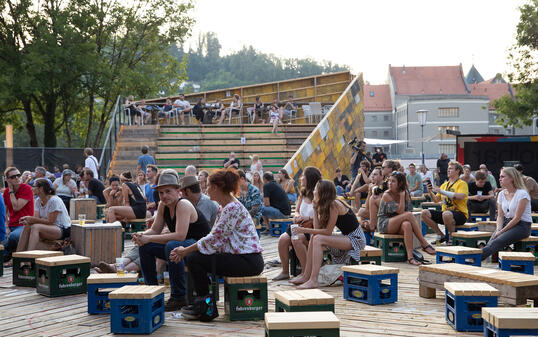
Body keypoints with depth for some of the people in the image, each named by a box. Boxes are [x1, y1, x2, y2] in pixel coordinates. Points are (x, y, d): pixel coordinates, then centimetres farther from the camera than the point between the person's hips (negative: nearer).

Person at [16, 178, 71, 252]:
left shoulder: (54, 200, -17)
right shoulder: (38, 201, 8)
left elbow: (50, 221, -18)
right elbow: (37, 218, -1)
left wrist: (32, 219, -20)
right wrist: (28, 220, -22)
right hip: (49, 227, 7)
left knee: (35, 227, -29)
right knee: (27, 226, -16)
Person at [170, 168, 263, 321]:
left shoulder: (232, 208, -17)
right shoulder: (224, 207, 15)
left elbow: (214, 240, -19)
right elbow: (214, 237, 13)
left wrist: (185, 251, -9)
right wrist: (185, 251, 3)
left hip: (249, 262, -10)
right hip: (238, 256, 10)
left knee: (194, 259, -15)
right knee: (192, 256, 8)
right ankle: (203, 301, 19)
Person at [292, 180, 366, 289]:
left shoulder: (334, 205, -19)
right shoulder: (325, 206, 9)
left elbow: (328, 231, -19)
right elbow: (318, 228, 2)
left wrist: (305, 230, -16)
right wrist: (315, 208, -1)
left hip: (356, 239, -9)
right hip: (346, 237, 9)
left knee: (318, 239, -22)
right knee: (313, 238, 0)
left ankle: (313, 281, -25)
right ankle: (306, 276, 0)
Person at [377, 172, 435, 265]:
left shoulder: (406, 193, 5)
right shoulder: (386, 195, -13)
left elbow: (409, 210, 0)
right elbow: (400, 211, -20)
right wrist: (402, 196, -15)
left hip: (397, 224, 5)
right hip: (384, 224, -5)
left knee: (407, 225, -35)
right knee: (409, 215, -29)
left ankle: (410, 257, -39)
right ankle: (424, 244, -28)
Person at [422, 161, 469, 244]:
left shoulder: (462, 184, 0)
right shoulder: (445, 184, 20)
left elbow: (461, 197, -20)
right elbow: (436, 200, 18)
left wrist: (442, 191, -19)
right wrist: (430, 192, -3)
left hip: (460, 213, -7)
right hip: (445, 212, 7)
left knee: (446, 214, -41)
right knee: (425, 213, -13)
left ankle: (452, 238, -16)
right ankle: (441, 235, -2)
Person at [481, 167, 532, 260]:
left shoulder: (522, 194, -12)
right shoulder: (501, 194, 10)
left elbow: (517, 218, -16)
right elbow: (500, 216, 10)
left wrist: (502, 231, -16)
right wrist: (498, 230, -9)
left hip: (522, 226, -8)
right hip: (507, 223, 8)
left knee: (498, 242, -31)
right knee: (491, 242, -23)